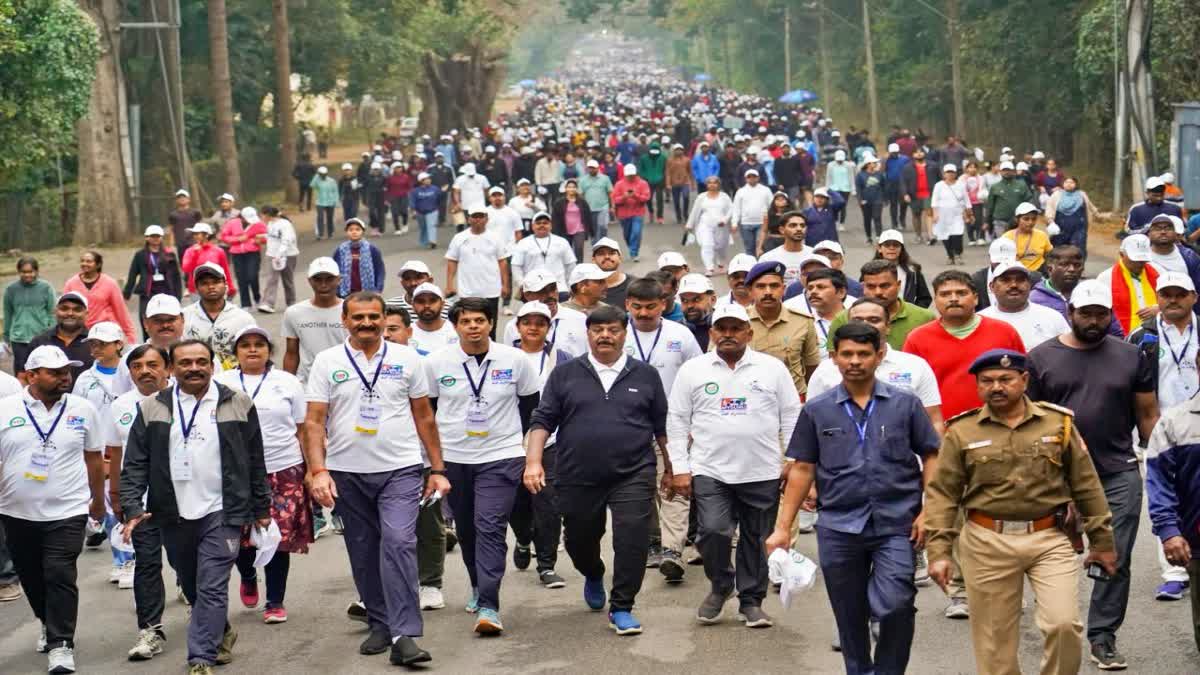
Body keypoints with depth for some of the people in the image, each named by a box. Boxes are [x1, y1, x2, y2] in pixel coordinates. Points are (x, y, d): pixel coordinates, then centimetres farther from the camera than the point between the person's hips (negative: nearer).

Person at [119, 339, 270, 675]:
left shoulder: (238, 405, 1)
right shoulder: (152, 408, 3)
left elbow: (255, 462, 6)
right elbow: (136, 464, 2)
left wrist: (261, 509, 7)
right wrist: (132, 508, -10)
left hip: (221, 513, -3)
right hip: (174, 516, 3)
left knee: (212, 589, -8)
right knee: (192, 587, 16)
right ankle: (221, 632, 39)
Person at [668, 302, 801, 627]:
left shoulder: (773, 368, 4)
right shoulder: (693, 370, 4)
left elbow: (791, 418, 7)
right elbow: (677, 421, 5)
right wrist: (679, 468, 0)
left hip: (763, 473, 1)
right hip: (710, 470, -1)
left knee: (756, 539, 7)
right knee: (713, 531, -14)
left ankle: (751, 601, 23)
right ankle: (720, 586, 12)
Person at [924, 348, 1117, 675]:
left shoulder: (1059, 423, 4)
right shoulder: (961, 431, 1)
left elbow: (1086, 486, 10)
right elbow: (942, 494, 1)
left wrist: (1101, 540, 12)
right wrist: (938, 551, -7)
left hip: (1050, 539, 0)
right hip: (987, 544, 0)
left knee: (1064, 623, -12)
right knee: (994, 640, 5)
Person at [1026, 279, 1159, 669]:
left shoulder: (1131, 357, 5)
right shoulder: (1041, 358, 1)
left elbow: (1147, 413, 9)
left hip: (1119, 475, 1)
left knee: (1116, 560, 1)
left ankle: (1103, 637, 12)